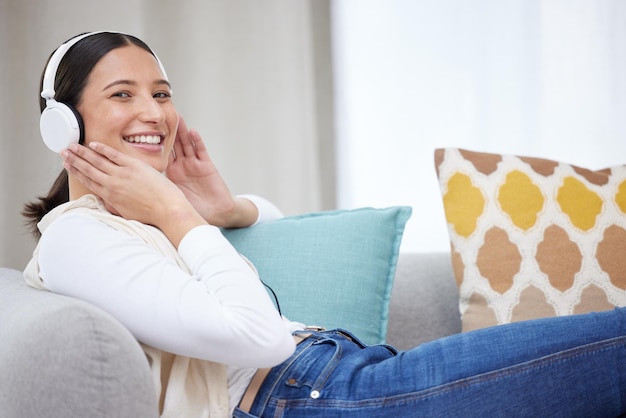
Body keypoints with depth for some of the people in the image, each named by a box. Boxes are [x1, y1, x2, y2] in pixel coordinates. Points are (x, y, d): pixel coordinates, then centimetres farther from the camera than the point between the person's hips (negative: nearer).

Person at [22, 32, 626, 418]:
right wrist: (175, 217, -8)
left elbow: (279, 218, 35)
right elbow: (253, 335, -19)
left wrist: (228, 208, 14)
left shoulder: (143, 208, 22)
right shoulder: (73, 233, -7)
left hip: (337, 365, 10)